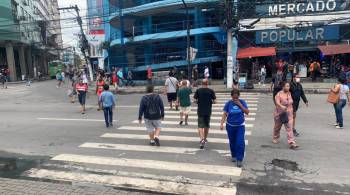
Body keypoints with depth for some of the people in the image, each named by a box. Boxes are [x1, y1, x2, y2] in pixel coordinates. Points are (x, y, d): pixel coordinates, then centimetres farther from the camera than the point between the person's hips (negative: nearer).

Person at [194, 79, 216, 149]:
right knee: (207, 125, 17)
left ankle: (202, 139, -19)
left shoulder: (198, 91, -4)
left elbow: (195, 100, -5)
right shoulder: (211, 91, -5)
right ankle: (205, 139, 29)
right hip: (208, 111, 1)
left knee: (200, 126, 0)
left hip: (200, 111, -1)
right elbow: (214, 101, -6)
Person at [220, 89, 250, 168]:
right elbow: (225, 114, -5)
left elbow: (247, 112, -8)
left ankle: (239, 159, -3)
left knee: (240, 142, -11)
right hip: (230, 126, 1)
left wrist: (240, 105, -18)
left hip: (240, 126, -1)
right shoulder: (228, 103, -6)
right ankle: (234, 156, 33)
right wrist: (222, 123, -14)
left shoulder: (242, 102, -5)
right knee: (232, 142, 12)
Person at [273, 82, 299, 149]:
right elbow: (277, 102, -31)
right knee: (277, 127, 15)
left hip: (289, 113, 4)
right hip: (280, 113, -4)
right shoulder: (279, 94, -15)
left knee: (290, 128, -7)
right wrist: (281, 106, -49)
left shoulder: (289, 93, 4)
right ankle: (275, 138, 40)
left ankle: (292, 143, -10)